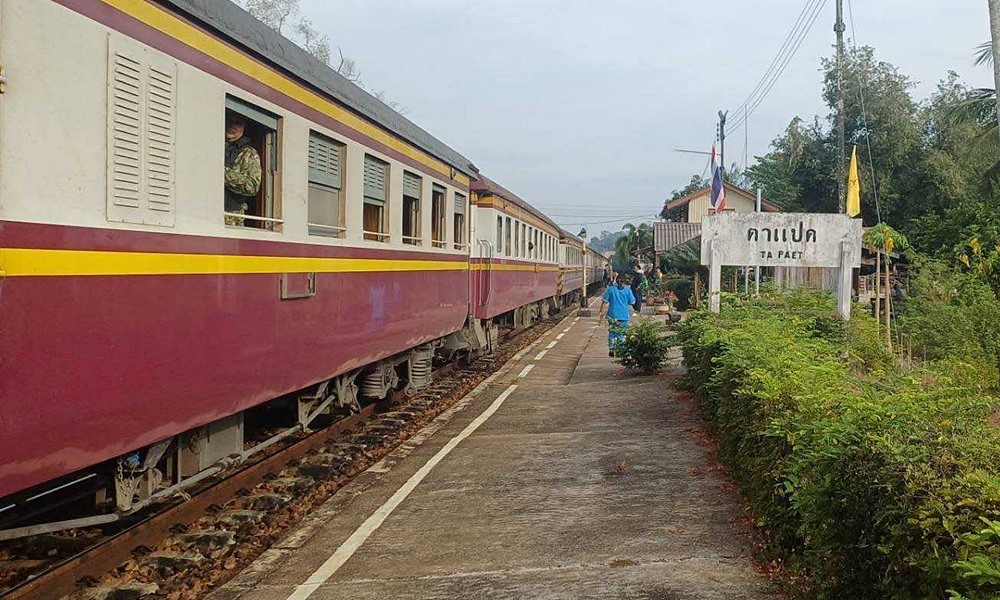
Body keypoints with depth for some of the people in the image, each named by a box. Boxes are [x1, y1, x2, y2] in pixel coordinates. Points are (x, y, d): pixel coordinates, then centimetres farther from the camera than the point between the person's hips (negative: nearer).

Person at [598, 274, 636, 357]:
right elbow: (632, 302, 4)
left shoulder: (610, 289, -2)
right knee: (621, 334, 9)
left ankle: (611, 350, 5)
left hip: (612, 315, 1)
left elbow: (604, 301, -1)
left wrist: (601, 311, 6)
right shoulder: (628, 290, -4)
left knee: (612, 332, 12)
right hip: (624, 316, 0)